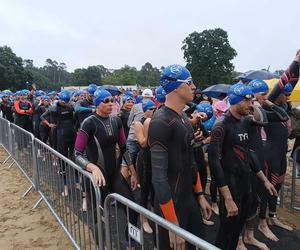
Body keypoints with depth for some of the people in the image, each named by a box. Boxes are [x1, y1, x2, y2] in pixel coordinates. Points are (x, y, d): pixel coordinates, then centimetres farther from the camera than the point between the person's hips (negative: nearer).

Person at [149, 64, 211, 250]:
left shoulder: (184, 117, 7)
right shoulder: (161, 122, -22)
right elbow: (159, 176, -24)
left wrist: (200, 195, 14)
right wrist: (173, 224, -22)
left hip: (190, 200, 8)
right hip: (172, 204, -8)